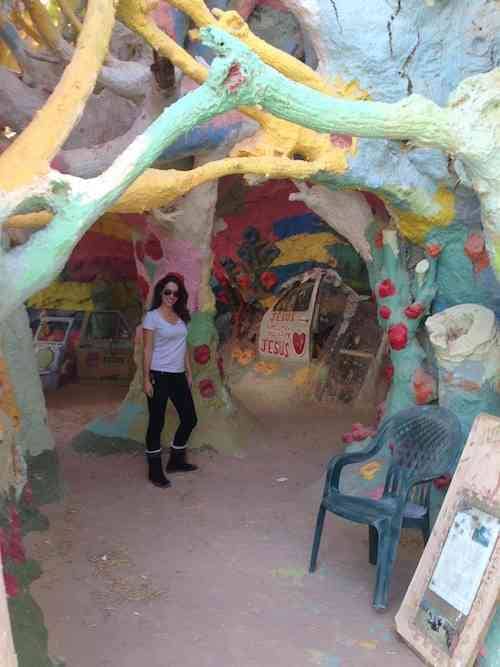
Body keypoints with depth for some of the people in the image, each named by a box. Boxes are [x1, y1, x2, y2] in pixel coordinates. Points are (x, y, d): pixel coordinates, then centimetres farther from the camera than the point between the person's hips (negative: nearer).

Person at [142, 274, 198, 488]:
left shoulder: (181, 317, 11)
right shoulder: (152, 317, -6)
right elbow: (148, 350, -9)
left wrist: (189, 373, 12)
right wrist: (147, 379, -13)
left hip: (178, 376, 7)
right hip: (159, 376, -7)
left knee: (189, 418, 10)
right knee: (157, 422, 1)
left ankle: (176, 460, 29)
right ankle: (155, 471, 12)